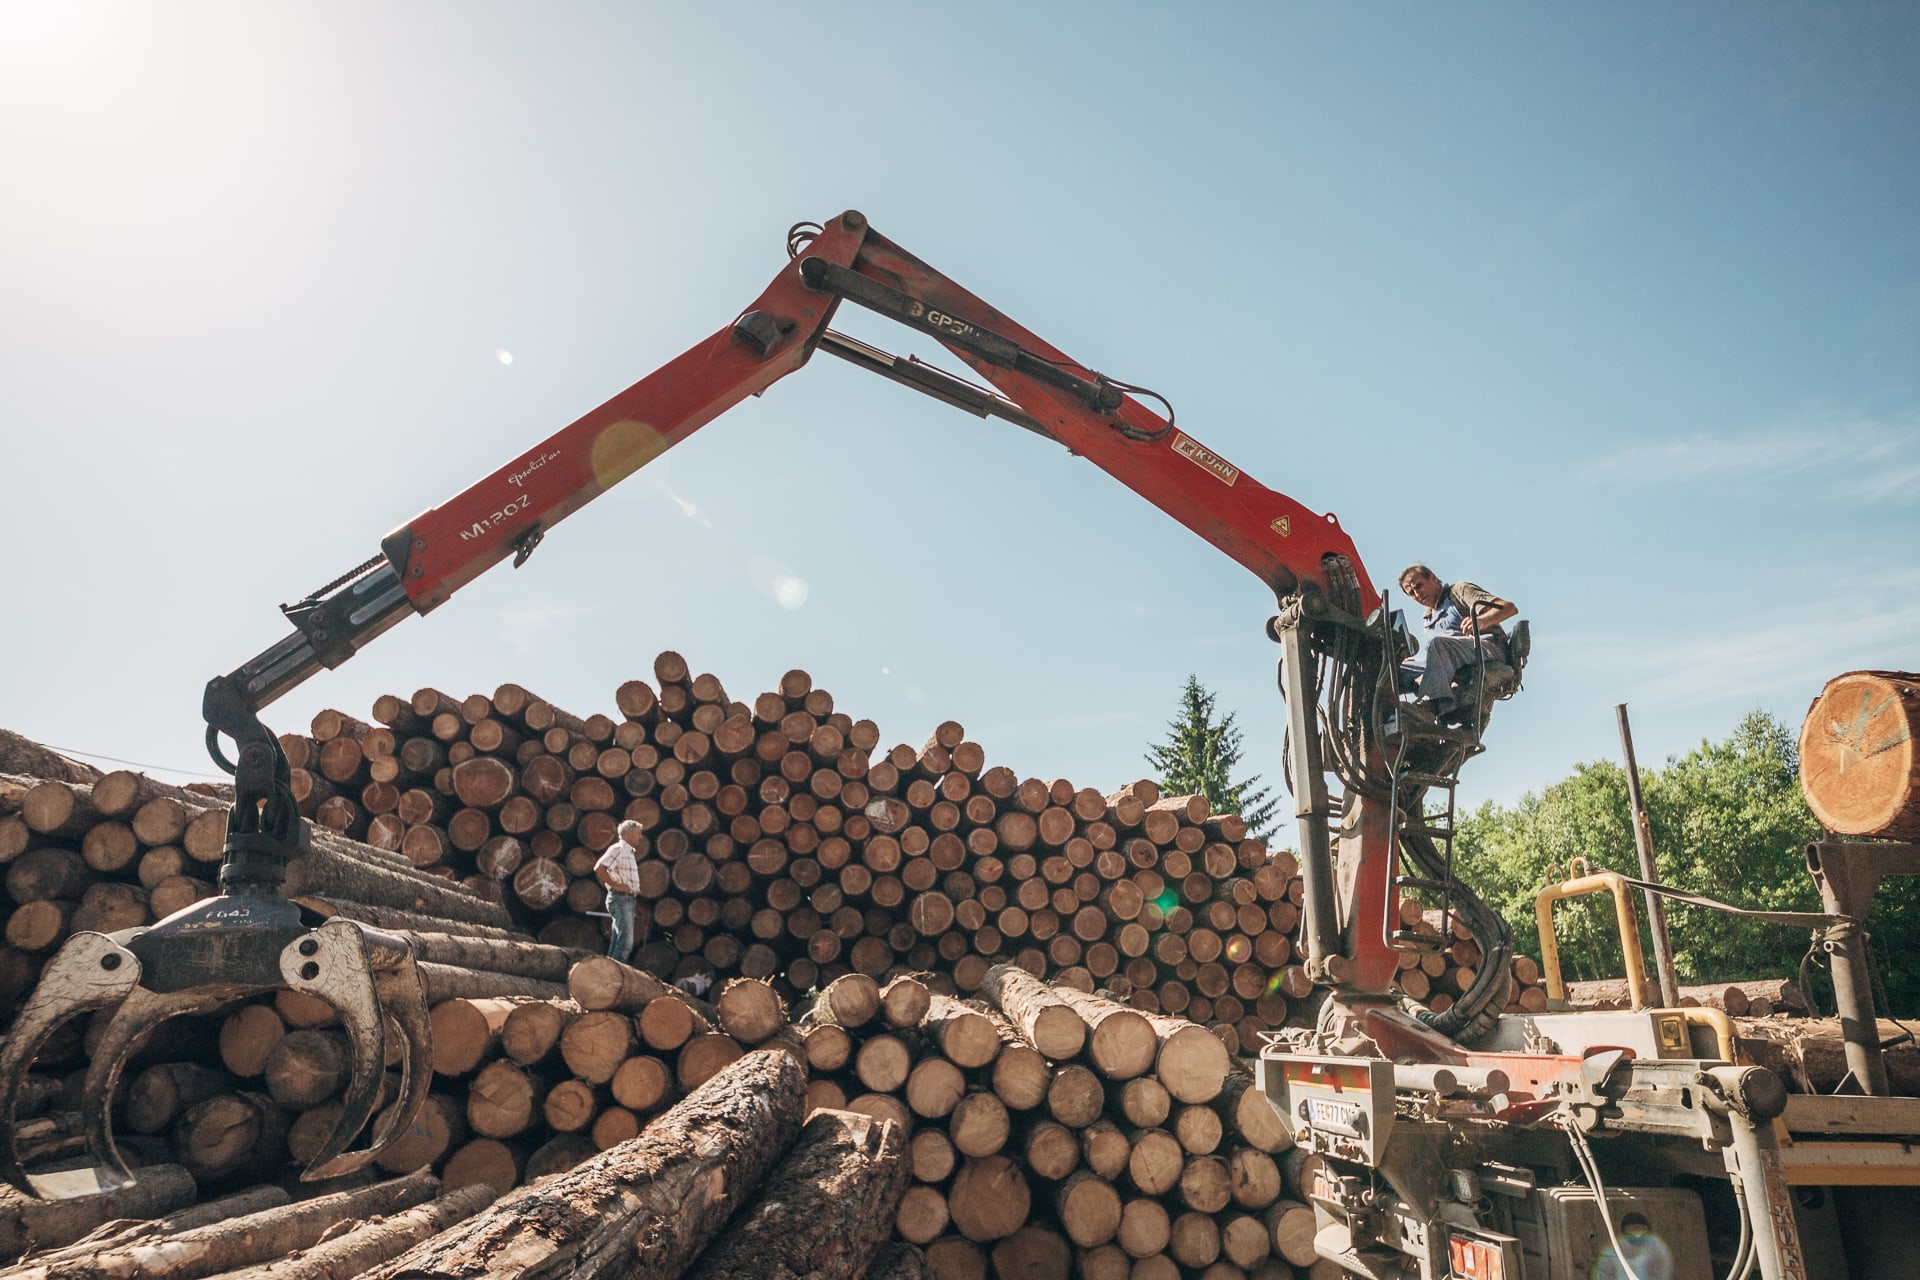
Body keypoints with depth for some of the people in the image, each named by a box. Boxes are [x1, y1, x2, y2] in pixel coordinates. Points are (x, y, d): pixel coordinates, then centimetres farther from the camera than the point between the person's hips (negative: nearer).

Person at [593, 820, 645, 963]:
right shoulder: (617, 849, -12)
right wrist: (616, 885, -19)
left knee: (618, 941, 13)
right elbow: (599, 868, -23)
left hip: (627, 899, 10)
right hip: (620, 899, -10)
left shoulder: (628, 852, 18)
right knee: (626, 942, -14)